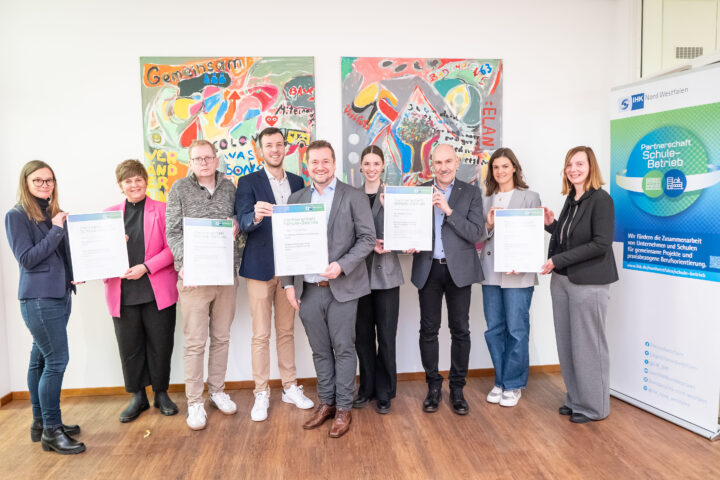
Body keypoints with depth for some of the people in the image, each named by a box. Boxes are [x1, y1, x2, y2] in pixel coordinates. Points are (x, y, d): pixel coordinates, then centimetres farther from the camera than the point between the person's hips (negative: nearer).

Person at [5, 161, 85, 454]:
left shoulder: (54, 213, 12)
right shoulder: (16, 216, -6)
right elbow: (26, 259, -12)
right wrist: (56, 230, -15)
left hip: (60, 295, 7)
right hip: (38, 299, -7)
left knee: (41, 359, 15)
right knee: (57, 360, -8)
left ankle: (41, 422, 25)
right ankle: (51, 431, 3)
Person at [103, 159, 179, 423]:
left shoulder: (162, 210, 3)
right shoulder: (110, 213, 12)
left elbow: (172, 248, -4)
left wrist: (145, 267, -15)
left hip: (157, 290, -2)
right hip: (122, 291, 3)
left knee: (160, 344, 6)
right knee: (129, 347, 9)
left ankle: (161, 394, 24)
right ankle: (138, 396, 25)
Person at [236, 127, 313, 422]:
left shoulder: (298, 182, 10)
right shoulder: (248, 182, -1)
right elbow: (243, 223, -13)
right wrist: (256, 215, -36)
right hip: (260, 267, -3)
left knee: (286, 331, 14)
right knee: (261, 334, 4)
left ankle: (290, 387, 26)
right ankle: (261, 393, 17)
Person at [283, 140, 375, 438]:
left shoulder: (354, 197, -1)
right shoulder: (296, 199, 10)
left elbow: (367, 238, -5)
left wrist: (342, 265, -17)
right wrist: (288, 284, 4)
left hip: (342, 288, -3)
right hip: (308, 289, 3)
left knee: (343, 349, 5)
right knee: (320, 351, 13)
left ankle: (343, 408, 19)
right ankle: (326, 403, 28)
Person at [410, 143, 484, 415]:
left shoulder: (471, 193, 3)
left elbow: (475, 233, -7)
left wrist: (448, 210, -16)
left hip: (458, 269, -1)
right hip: (428, 269, 1)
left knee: (460, 330, 5)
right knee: (428, 330, 6)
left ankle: (457, 388, 20)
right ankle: (433, 386, 21)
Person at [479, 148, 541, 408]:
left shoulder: (530, 198, 2)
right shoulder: (485, 200, 13)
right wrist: (488, 225, -11)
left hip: (518, 274, -4)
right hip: (490, 272, 4)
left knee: (516, 330, 1)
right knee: (494, 329, 9)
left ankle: (514, 384, 17)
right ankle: (500, 381, 24)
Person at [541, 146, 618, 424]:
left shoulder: (601, 199, -10)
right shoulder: (571, 200, 13)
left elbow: (601, 244, -17)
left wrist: (558, 260, -17)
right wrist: (551, 224, 1)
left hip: (589, 283, -7)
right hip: (562, 280, 8)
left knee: (588, 345, 2)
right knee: (566, 344, 12)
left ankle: (594, 406, 18)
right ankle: (576, 400, 26)